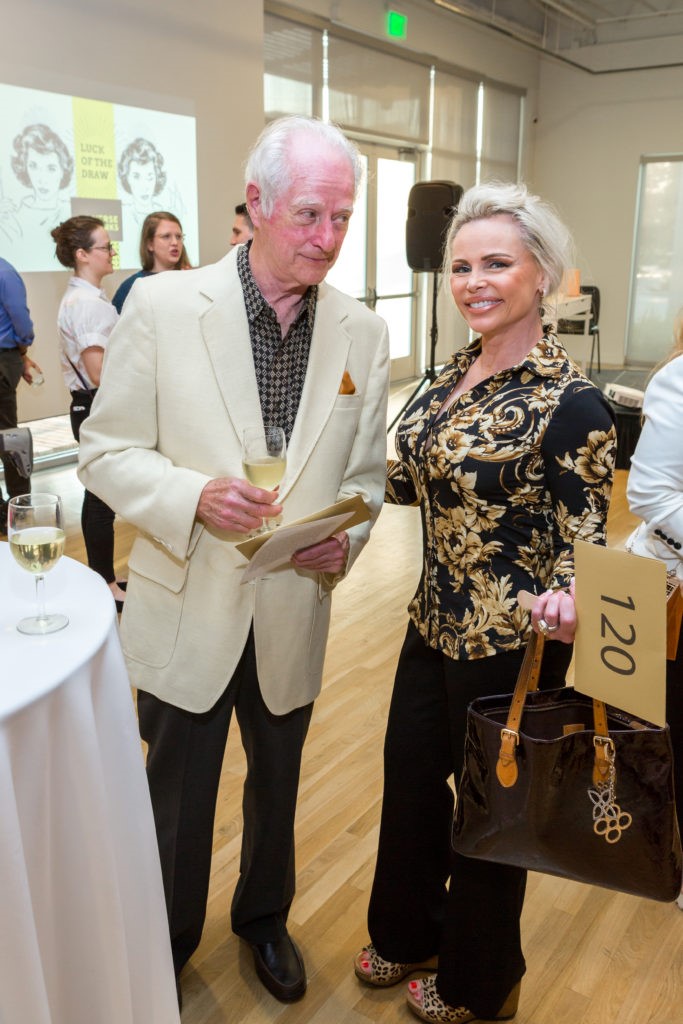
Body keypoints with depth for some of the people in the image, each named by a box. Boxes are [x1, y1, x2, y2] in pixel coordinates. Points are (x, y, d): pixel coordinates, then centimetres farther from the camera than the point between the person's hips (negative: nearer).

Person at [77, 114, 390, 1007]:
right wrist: (195, 496, -26)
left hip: (296, 613, 3)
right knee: (178, 799, 18)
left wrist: (345, 539, -16)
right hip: (188, 609, -2)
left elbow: (366, 472, 4)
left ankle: (264, 918, 53)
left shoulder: (363, 332, -3)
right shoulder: (162, 305, -12)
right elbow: (107, 452, -8)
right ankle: (165, 948, 47)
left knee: (277, 788, 24)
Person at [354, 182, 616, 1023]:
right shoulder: (457, 372, 3)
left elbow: (583, 538, -17)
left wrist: (561, 600, -37)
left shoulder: (568, 401, -19)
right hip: (436, 625, 7)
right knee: (410, 779, 21)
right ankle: (409, 933, 50)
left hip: (509, 643, -7)